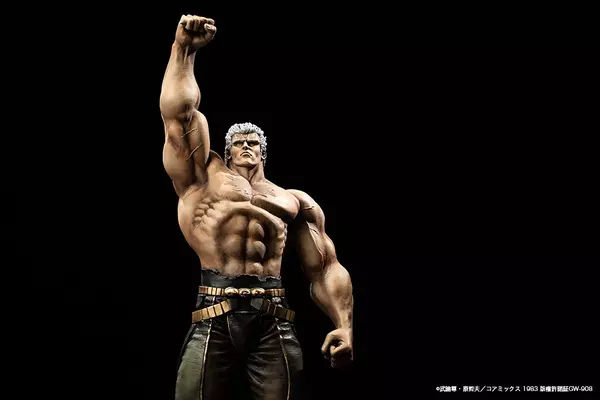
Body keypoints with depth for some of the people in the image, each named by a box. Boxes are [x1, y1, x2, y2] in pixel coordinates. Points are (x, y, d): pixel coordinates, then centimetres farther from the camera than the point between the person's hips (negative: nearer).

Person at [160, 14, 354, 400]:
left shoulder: (296, 200, 22)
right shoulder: (206, 177, 19)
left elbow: (326, 267, 14)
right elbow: (179, 112, 10)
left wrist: (344, 325, 1)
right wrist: (184, 49, 8)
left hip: (273, 323, 1)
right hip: (214, 318, -1)